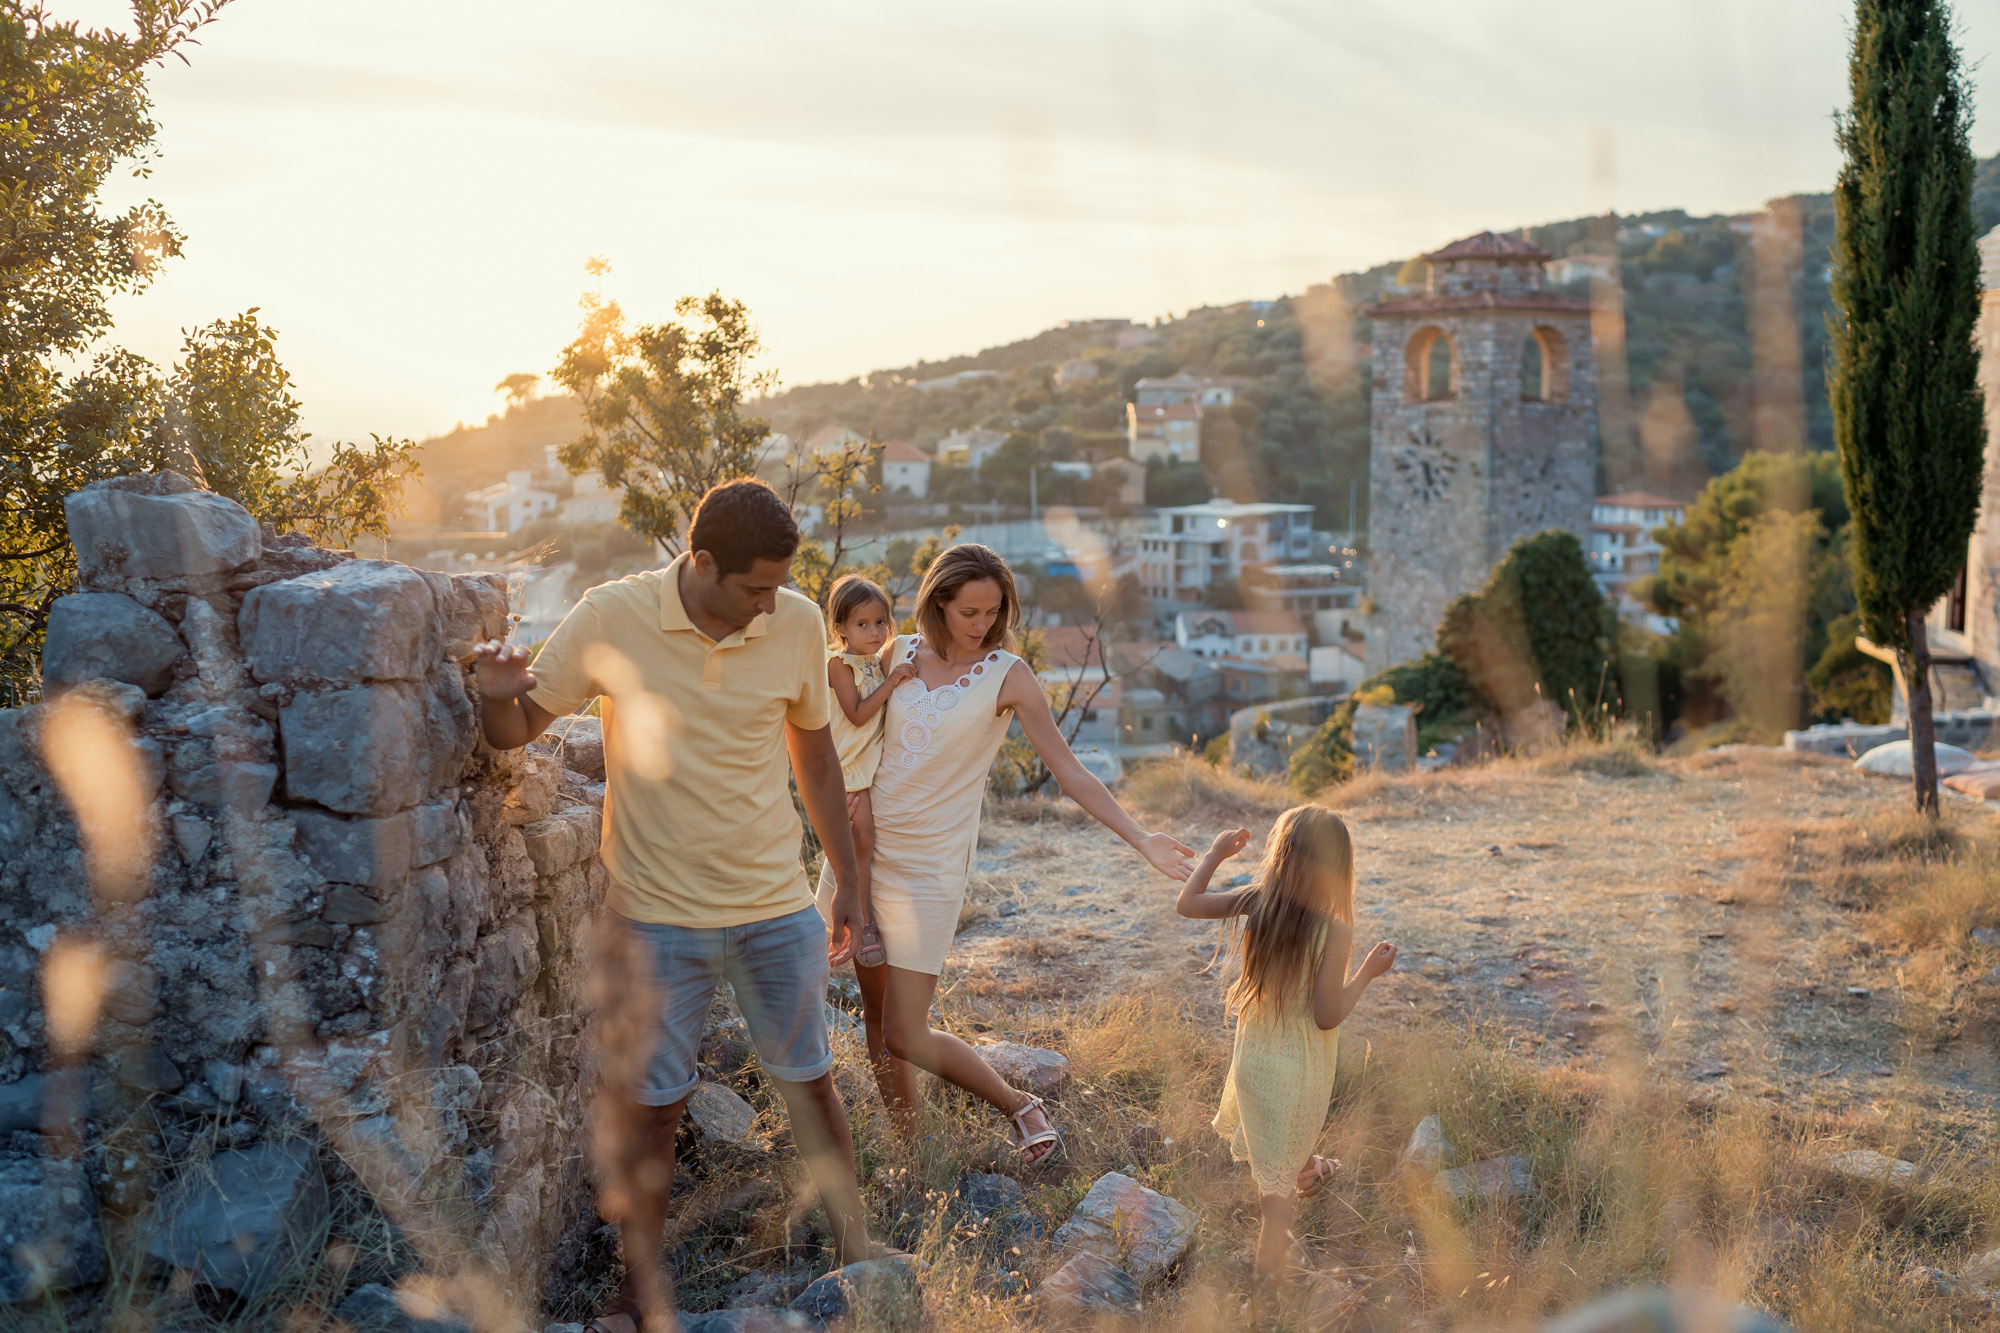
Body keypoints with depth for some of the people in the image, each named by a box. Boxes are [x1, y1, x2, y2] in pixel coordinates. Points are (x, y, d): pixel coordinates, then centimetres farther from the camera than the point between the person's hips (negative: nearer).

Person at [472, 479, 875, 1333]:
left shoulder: (797, 625, -6)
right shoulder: (612, 619, -14)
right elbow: (517, 731, -4)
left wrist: (847, 879, 13)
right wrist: (499, 694, -28)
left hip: (778, 908, 2)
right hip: (658, 913, -2)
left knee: (810, 1085, 14)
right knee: (649, 1108, 6)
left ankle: (858, 1260, 32)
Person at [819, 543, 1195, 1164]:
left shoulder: (1007, 676, -6)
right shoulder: (898, 653, 4)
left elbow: (1069, 772, -7)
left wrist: (1141, 839, -14)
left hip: (929, 864, -4)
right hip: (864, 846, 5)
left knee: (906, 1036, -7)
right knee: (875, 1015, 9)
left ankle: (1022, 1108, 13)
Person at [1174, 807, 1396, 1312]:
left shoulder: (1255, 901, -15)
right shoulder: (1334, 930, -25)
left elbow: (1187, 903, -3)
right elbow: (1327, 1016, -21)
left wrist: (1216, 852, 9)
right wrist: (1369, 972, -8)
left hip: (1253, 1056, 5)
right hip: (1301, 1068, -4)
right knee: (1278, 1180, 11)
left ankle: (1308, 1173, 64)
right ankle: (1269, 1271, 20)